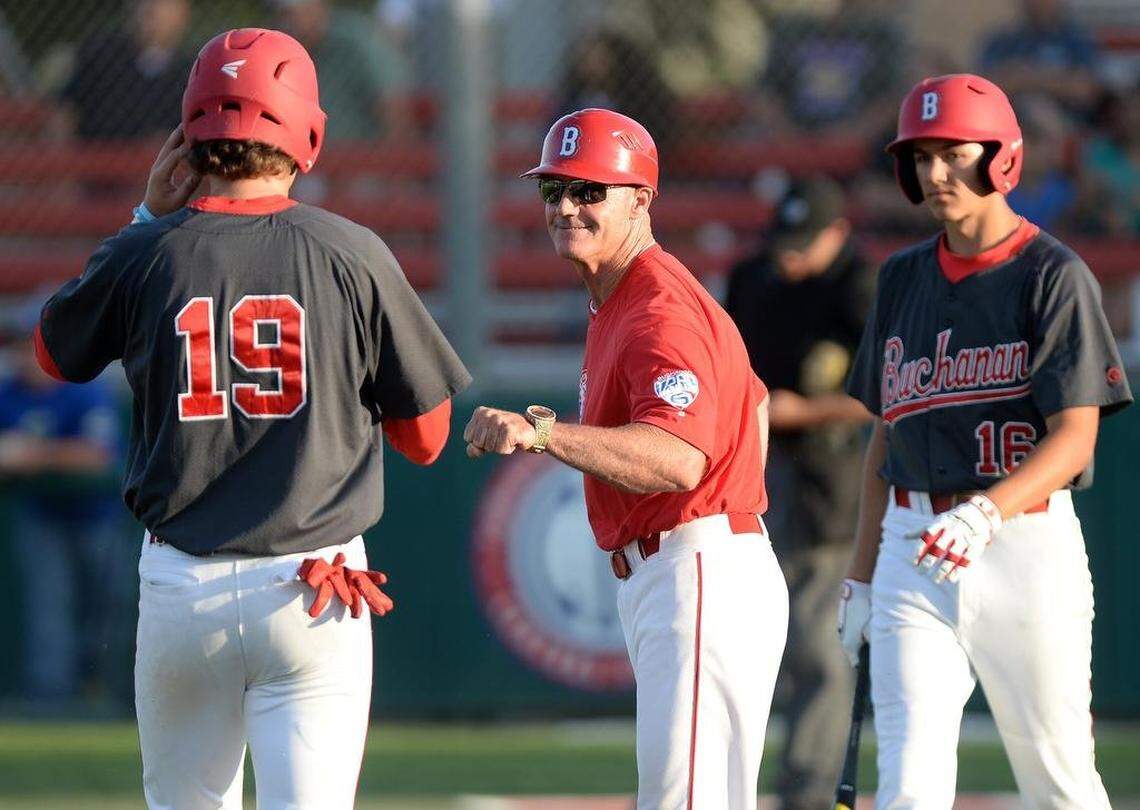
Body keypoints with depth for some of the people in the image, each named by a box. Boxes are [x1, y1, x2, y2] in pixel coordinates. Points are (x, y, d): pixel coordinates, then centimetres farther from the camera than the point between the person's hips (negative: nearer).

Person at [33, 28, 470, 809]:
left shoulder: (147, 254, -3)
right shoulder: (351, 254, -5)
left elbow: (56, 354, 20)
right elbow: (425, 437, 4)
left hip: (181, 589, 2)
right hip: (313, 593, -2)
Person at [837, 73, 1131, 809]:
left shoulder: (1054, 276, -5)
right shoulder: (904, 279, 12)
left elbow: (1075, 438, -14)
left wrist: (987, 513, -30)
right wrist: (862, 576, 16)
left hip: (1027, 539, -4)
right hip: (913, 552, 4)